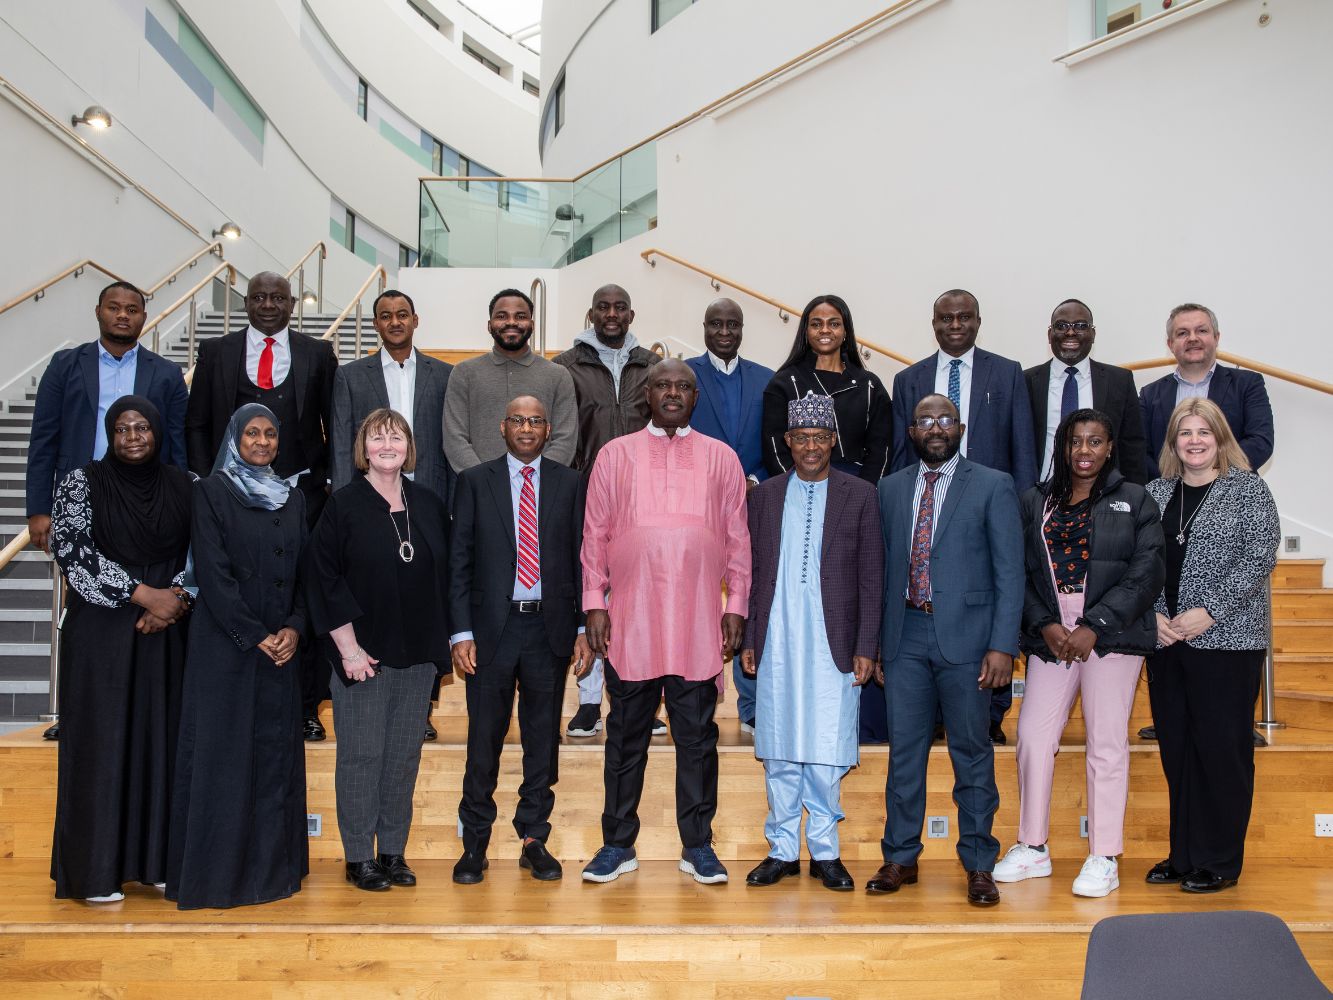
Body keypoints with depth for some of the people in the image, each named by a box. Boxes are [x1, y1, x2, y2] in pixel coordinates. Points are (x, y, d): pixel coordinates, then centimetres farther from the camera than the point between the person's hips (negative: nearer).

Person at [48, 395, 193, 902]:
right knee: (100, 741, 1)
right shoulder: (82, 482, -1)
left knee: (160, 739, 5)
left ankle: (155, 857, 16)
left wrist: (178, 598, -11)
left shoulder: (183, 485, 7)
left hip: (165, 634, 3)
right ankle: (95, 869, 10)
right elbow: (72, 551, -11)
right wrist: (144, 594, -15)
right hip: (100, 632, -3)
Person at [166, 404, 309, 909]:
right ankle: (217, 868, 8)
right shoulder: (212, 492, -3)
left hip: (281, 645, 5)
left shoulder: (294, 498, 12)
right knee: (223, 752, -1)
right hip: (225, 644, -4)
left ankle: (273, 863, 15)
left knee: (277, 751, 7)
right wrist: (254, 636, -13)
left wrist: (294, 628, -6)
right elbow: (213, 573, -10)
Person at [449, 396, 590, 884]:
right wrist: (461, 632, -6)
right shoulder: (475, 481, 3)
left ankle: (534, 840, 21)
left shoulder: (569, 483, 7)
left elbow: (581, 559, 7)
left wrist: (584, 629, 2)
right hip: (492, 626, -1)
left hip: (550, 627, 1)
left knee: (544, 739, 9)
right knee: (484, 739, 4)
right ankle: (475, 844, 17)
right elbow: (459, 561, 1)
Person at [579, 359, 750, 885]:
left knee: (697, 736, 7)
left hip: (698, 623, 0)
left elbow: (737, 538, 8)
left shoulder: (721, 458, 8)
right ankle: (618, 845, 20)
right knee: (625, 735, 8)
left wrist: (736, 606, 2)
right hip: (630, 621, 0)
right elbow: (595, 534, 5)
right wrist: (594, 604, -1)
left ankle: (697, 846, 19)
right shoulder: (616, 454, 7)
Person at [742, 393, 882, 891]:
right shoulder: (765, 495, 10)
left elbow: (871, 577, 2)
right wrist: (748, 640, 5)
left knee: (827, 752, 0)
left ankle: (825, 851, 15)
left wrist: (866, 648, -3)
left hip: (833, 645, -2)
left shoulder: (859, 495, 4)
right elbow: (753, 571, 10)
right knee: (778, 750, 7)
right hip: (777, 644, 2)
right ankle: (782, 849, 18)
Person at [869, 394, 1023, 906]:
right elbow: (883, 568, 13)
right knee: (904, 749, 7)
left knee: (972, 750, 5)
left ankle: (978, 863, 17)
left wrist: (1002, 645, -11)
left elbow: (1010, 571, -3)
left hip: (965, 634, -3)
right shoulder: (891, 489, 12)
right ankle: (900, 857, 19)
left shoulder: (992, 486, 1)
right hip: (906, 634, 3)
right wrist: (878, 641, 10)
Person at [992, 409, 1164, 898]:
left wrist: (1094, 627, -12)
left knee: (1107, 744, 1)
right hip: (1050, 638, 2)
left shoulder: (1135, 501, 4)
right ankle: (1033, 848, 15)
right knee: (1033, 737, 0)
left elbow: (1146, 575, -4)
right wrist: (1044, 625, -8)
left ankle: (1104, 857, 12)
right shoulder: (1035, 502, 10)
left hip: (1111, 637, -2)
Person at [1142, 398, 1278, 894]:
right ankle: (1184, 855, 21)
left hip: (1226, 641, -4)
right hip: (1165, 640, 4)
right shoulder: (1155, 493, 11)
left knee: (1222, 750, 0)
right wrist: (1153, 615, -7)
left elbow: (1260, 557, -9)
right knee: (1176, 749, 9)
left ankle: (1220, 861, 13)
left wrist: (1209, 612, -16)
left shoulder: (1248, 489, -1)